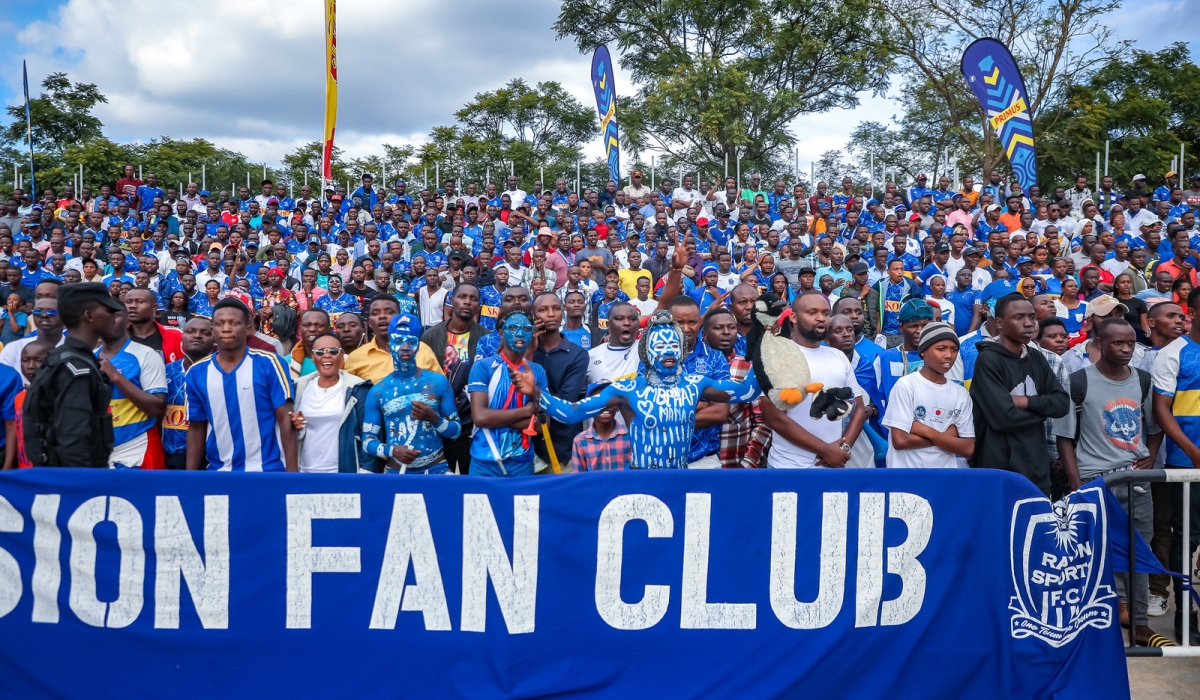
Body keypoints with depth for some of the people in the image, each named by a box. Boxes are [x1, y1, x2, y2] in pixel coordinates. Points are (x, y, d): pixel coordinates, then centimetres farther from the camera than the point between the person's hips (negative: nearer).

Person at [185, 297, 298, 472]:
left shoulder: (269, 363, -9)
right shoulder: (197, 372, 1)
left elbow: (286, 420, -9)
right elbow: (196, 429, 8)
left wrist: (292, 470, -13)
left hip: (268, 469, -3)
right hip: (218, 469, 3)